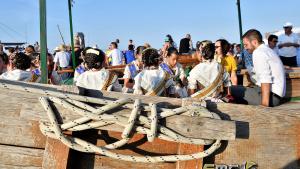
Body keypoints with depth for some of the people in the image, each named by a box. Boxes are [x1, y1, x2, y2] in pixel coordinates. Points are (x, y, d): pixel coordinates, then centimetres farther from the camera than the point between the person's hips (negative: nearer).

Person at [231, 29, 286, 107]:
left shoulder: (258, 52, -11)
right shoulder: (267, 50, 19)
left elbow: (266, 79, -23)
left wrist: (265, 103, -25)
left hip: (271, 95, -10)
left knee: (233, 90, -13)